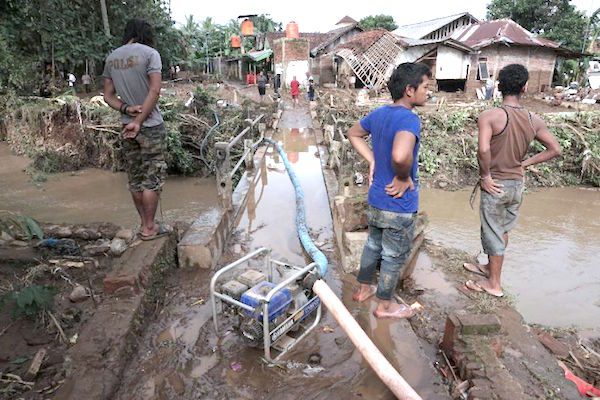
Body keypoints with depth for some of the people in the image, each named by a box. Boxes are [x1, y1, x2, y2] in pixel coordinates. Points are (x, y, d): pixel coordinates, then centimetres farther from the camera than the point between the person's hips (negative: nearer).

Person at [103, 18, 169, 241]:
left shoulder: (111, 58, 11)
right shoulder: (149, 53, -6)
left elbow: (108, 96, 8)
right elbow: (155, 91, -15)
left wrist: (126, 108, -6)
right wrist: (139, 121, -13)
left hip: (126, 126, 6)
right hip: (150, 126, -6)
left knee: (135, 178, 12)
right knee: (152, 178, 2)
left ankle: (145, 224, 23)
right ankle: (149, 228, 8)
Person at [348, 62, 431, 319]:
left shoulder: (379, 113, 1)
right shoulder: (409, 119, -25)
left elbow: (353, 134, 18)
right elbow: (400, 156, -44)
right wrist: (404, 178, -24)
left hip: (376, 199, 8)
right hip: (399, 205, -8)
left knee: (373, 244, 25)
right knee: (394, 256, 11)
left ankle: (363, 289, 43)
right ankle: (385, 306, 30)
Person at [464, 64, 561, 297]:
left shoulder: (490, 116, -19)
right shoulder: (534, 120, -1)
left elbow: (483, 150, -33)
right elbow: (555, 149, 5)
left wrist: (486, 176, -18)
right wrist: (525, 163, 6)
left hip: (495, 185, -6)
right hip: (517, 184, 6)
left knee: (493, 233, 8)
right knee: (503, 229, 23)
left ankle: (493, 284, 22)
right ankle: (490, 267, 43)